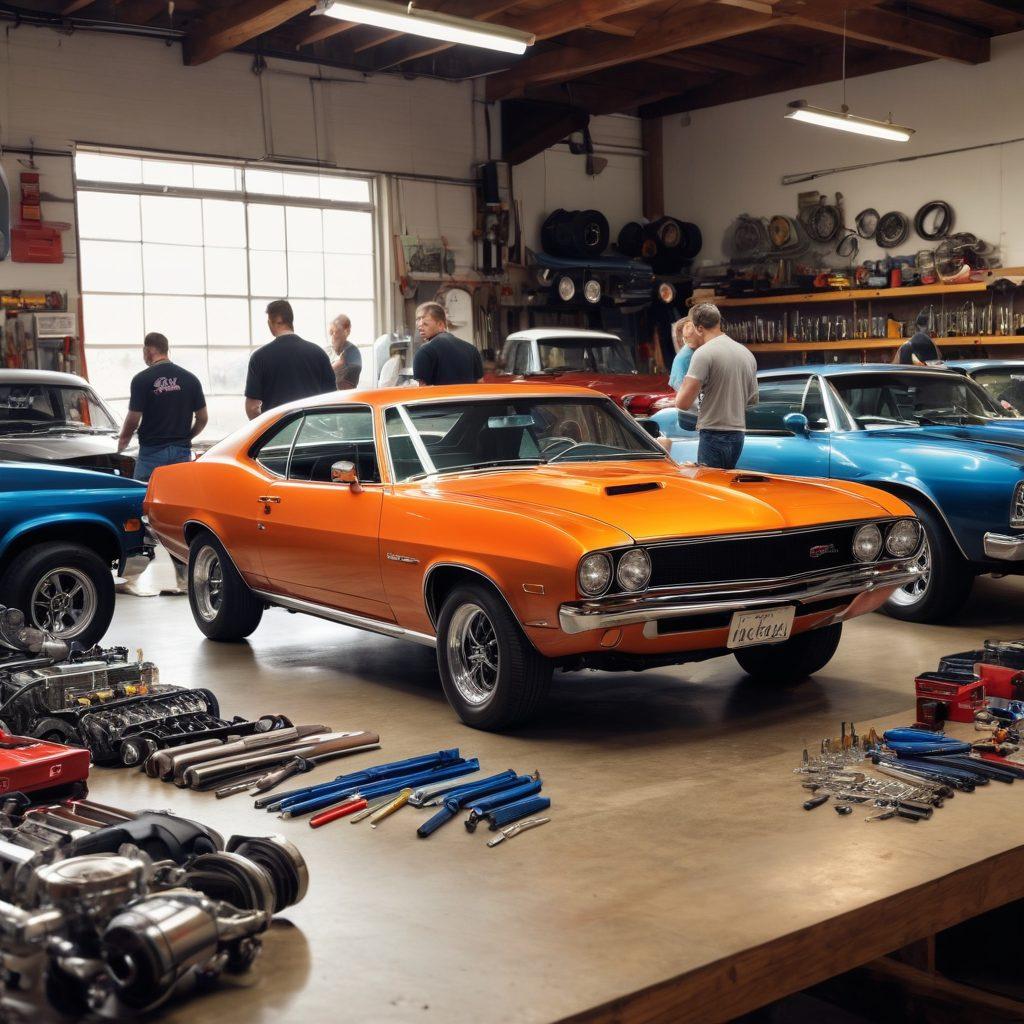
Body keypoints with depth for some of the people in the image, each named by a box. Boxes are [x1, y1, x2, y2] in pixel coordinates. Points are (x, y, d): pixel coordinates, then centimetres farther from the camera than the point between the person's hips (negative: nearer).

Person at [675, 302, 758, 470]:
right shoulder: (747, 353, 13)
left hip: (713, 436, -8)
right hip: (738, 435, 8)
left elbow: (683, 402, -15)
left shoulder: (703, 353, -11)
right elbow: (753, 400, 22)